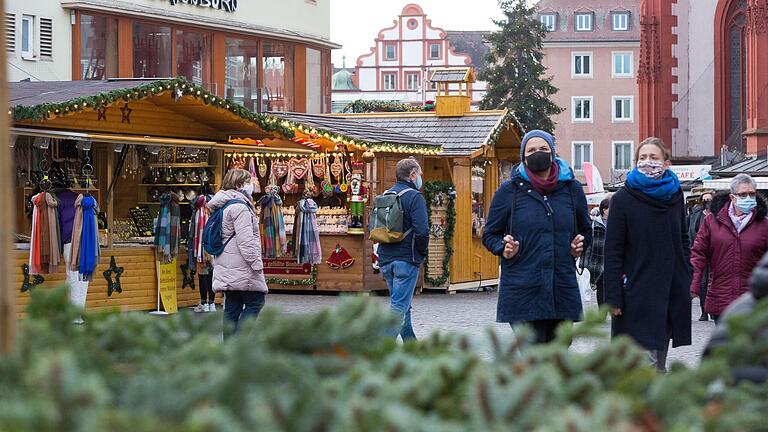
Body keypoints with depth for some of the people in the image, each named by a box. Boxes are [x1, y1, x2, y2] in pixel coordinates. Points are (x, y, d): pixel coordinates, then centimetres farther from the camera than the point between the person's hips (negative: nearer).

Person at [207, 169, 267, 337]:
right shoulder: (239, 206, -13)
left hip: (227, 269, 10)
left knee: (232, 307, 9)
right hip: (241, 267, -10)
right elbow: (246, 239, -20)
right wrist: (256, 262, -17)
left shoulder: (223, 206, 18)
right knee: (255, 301, -5)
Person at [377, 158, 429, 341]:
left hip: (385, 259, 7)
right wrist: (422, 253, -3)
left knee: (402, 304, 19)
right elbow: (422, 231, -19)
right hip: (406, 259, -7)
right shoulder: (414, 197, -10)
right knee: (399, 307, -8)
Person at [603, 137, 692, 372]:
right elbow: (612, 252, -5)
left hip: (672, 291, 5)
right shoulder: (623, 199, -4)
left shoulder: (675, 196, 10)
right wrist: (613, 297, -10)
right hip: (639, 292, -5)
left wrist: (686, 280, 10)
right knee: (646, 363, -13)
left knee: (659, 364, 11)